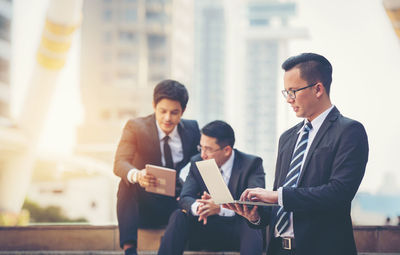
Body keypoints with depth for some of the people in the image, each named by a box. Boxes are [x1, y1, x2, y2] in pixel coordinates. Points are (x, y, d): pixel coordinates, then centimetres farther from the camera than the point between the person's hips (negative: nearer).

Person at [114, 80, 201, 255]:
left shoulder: (192, 129, 5)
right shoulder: (135, 127, -5)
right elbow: (119, 163, -18)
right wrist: (136, 175, -43)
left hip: (178, 203, 2)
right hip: (145, 205, -2)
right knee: (127, 183, -32)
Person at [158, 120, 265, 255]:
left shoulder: (252, 164, -10)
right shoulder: (197, 162, 3)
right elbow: (185, 198, -5)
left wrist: (220, 208, -38)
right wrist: (197, 207, -31)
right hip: (209, 228, 4)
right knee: (178, 216, -21)